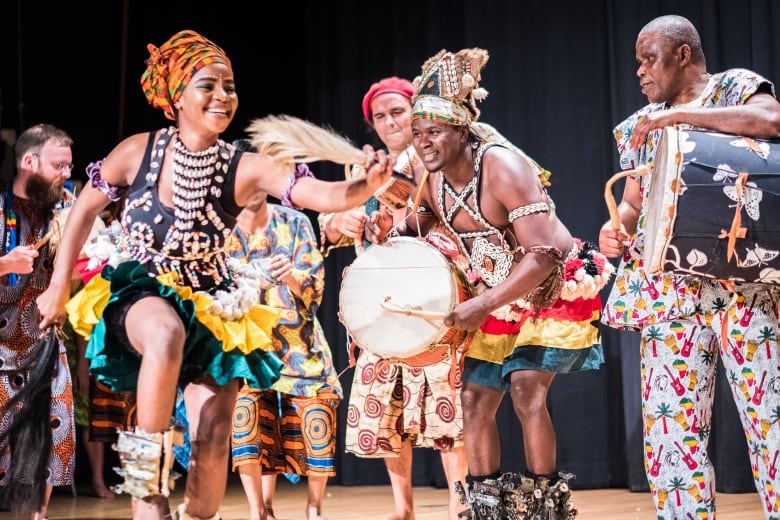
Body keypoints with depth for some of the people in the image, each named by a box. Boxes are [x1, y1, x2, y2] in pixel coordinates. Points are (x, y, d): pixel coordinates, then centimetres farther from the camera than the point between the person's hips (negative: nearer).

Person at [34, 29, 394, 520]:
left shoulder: (246, 167, -12)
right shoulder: (138, 151, -11)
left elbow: (325, 195, -26)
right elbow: (84, 210, 3)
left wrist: (371, 183, -47)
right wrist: (59, 288, 8)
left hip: (212, 308, 2)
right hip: (140, 292, -2)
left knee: (213, 435, -5)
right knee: (167, 335, -39)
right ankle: (147, 458, -19)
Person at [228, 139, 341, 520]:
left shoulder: (295, 223, -1)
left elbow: (314, 289, -6)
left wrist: (292, 277, -26)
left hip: (298, 342, 0)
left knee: (316, 421, -10)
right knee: (245, 407, -19)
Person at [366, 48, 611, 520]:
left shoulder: (502, 167, -29)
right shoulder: (432, 180, -6)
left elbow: (544, 253, -33)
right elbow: (420, 225, 12)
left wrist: (482, 305, -34)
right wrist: (391, 229, -14)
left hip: (555, 290, -8)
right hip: (498, 297, 8)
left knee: (526, 386, -22)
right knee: (475, 398, 4)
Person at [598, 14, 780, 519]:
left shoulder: (734, 87, 4)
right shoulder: (641, 125, 19)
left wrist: (678, 115, -16)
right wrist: (615, 228, -3)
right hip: (668, 290, 5)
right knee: (672, 426, 0)